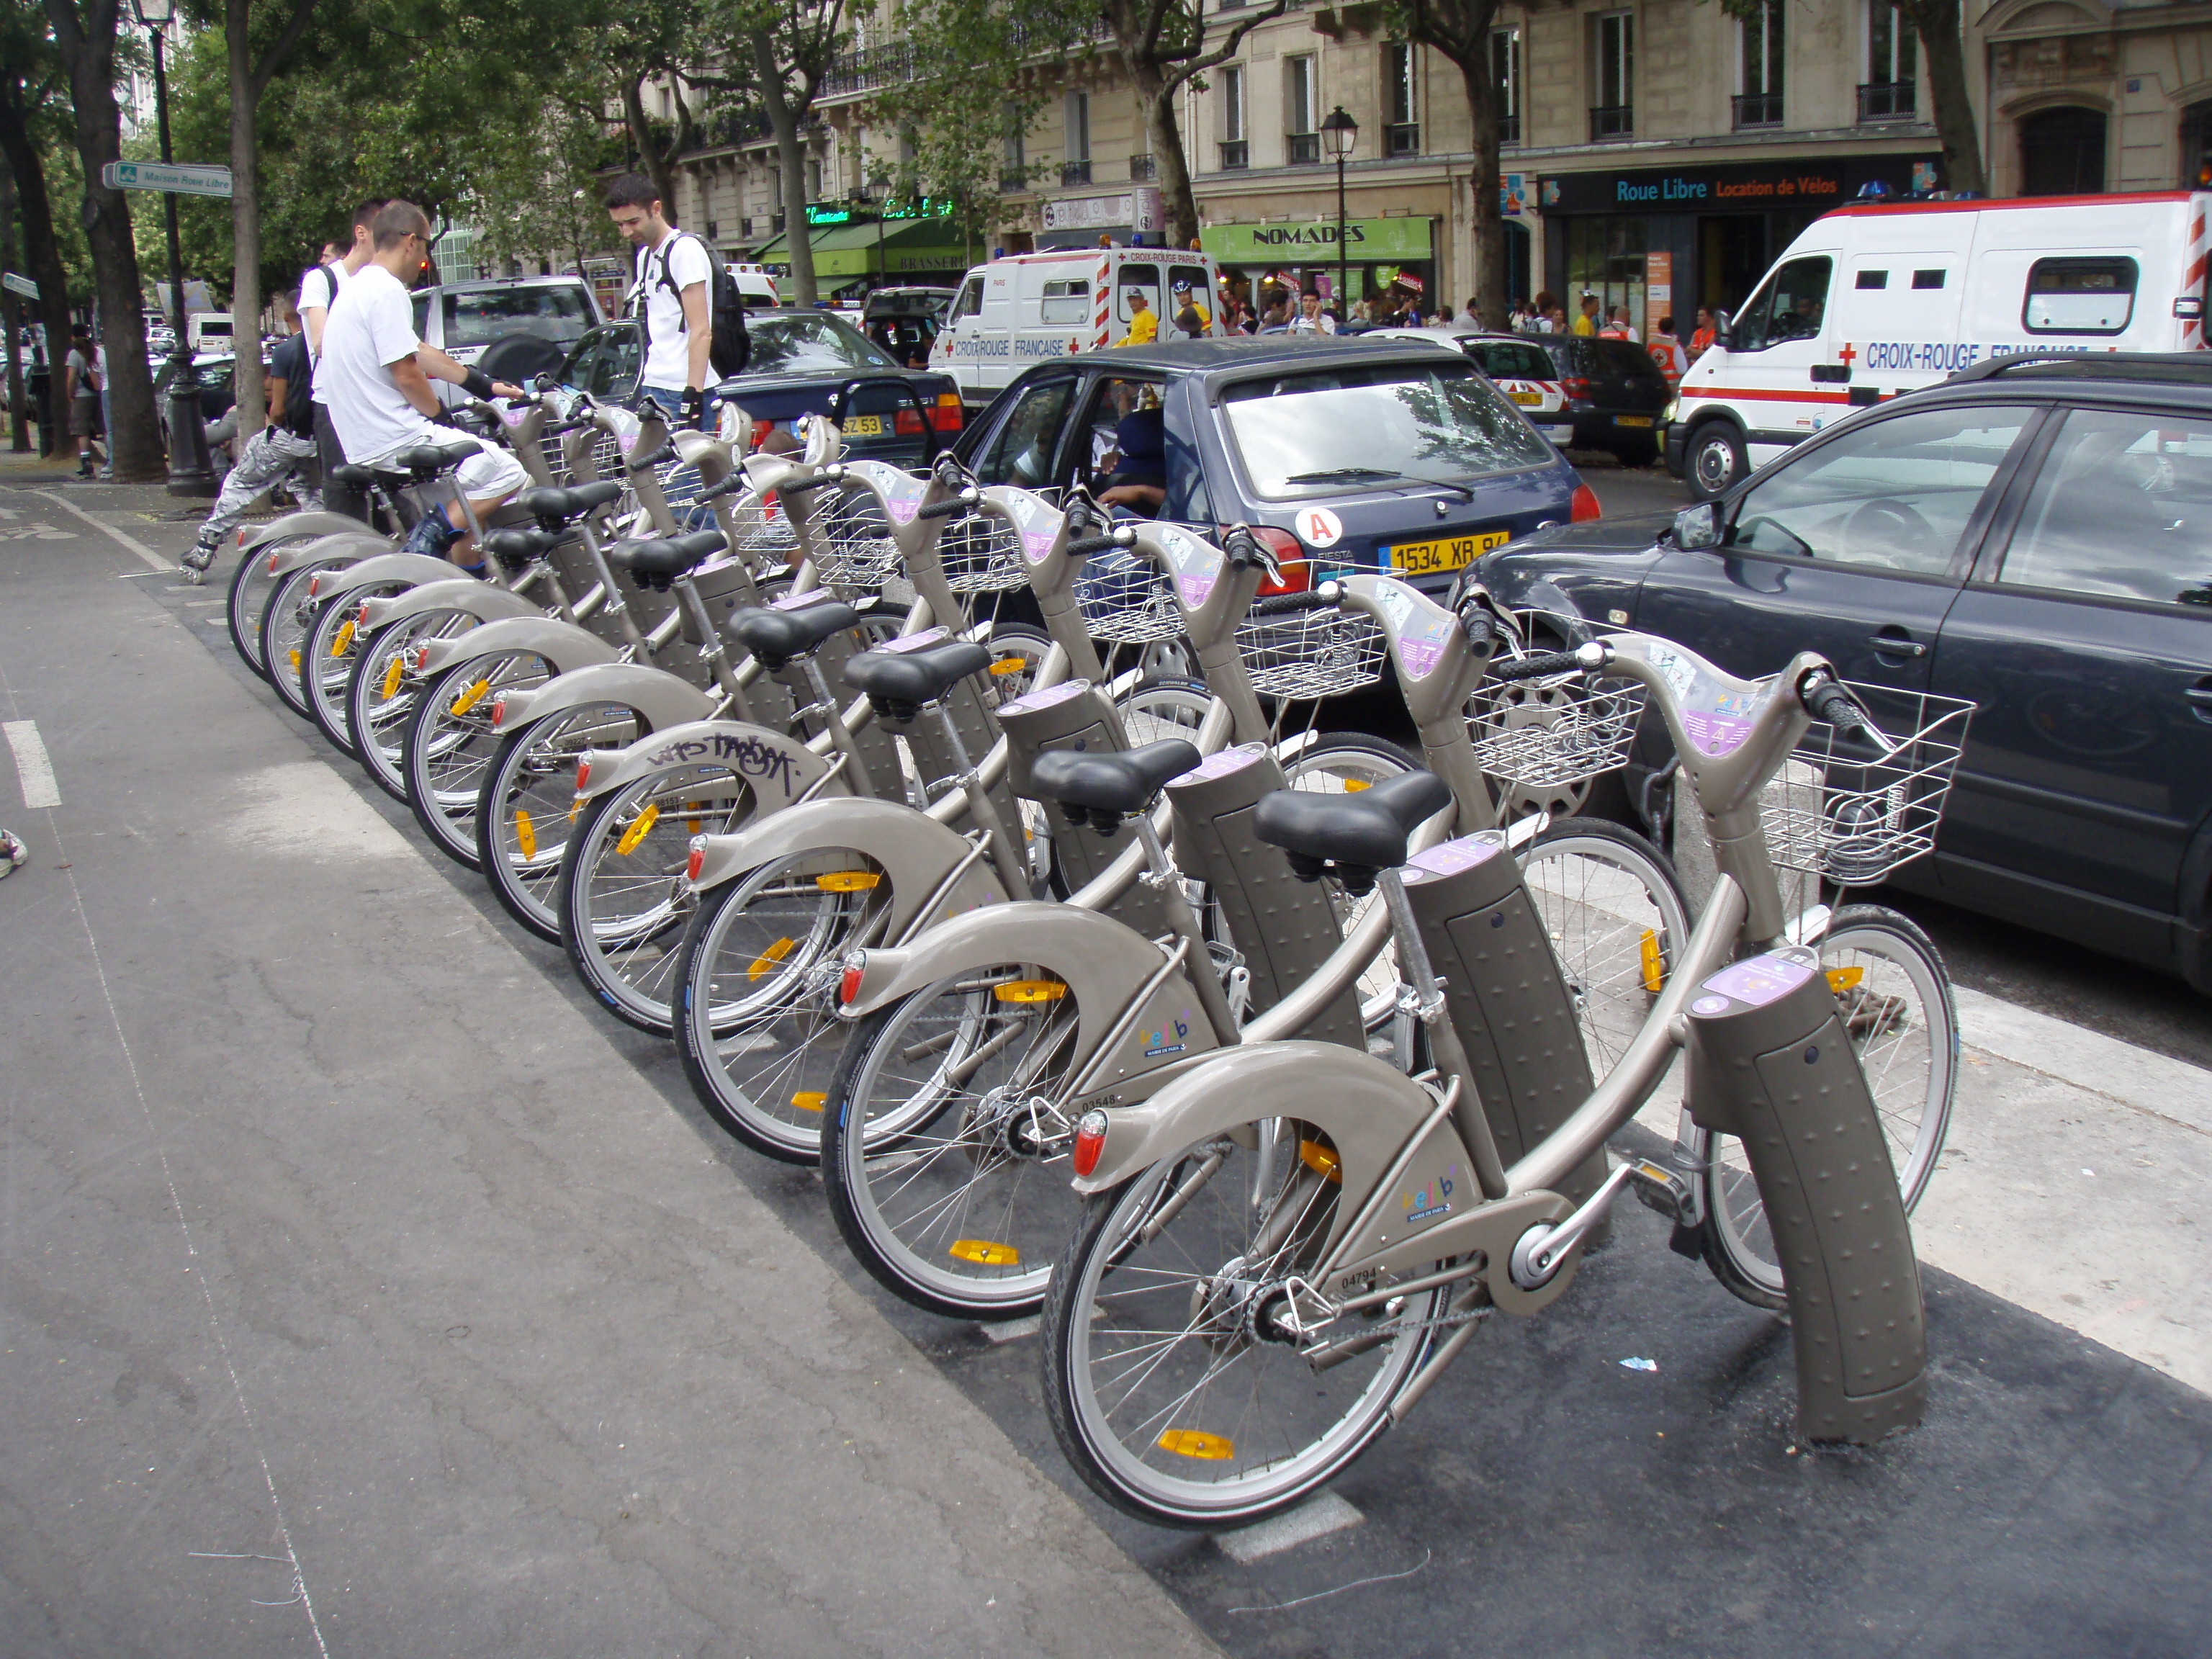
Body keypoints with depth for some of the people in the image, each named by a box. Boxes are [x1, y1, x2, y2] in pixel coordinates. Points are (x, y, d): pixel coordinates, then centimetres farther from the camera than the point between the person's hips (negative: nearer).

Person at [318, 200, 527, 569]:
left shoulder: (360, 287, 17)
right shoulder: (388, 291, -15)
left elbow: (421, 353, 22)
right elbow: (407, 375, -19)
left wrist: (486, 385, 26)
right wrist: (442, 415, -2)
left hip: (362, 443, 10)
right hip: (396, 441, -10)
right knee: (508, 473, -9)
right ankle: (437, 528, -15)